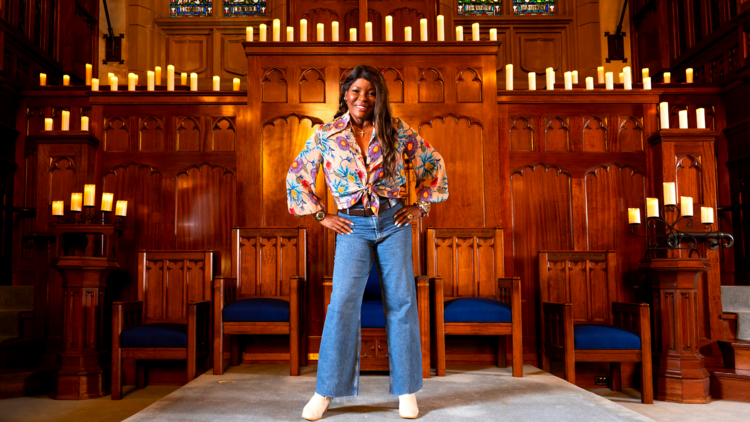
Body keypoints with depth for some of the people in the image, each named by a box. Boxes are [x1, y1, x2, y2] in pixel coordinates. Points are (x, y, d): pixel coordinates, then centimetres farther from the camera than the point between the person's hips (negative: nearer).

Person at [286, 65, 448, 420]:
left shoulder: (397, 131, 5)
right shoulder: (326, 135, 3)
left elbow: (433, 162, 13)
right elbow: (297, 176, 10)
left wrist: (422, 205, 7)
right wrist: (320, 216, 6)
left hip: (393, 221, 1)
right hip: (353, 226, -1)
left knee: (401, 301, 2)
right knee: (343, 301, -9)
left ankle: (407, 391, 14)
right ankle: (326, 391, 4)